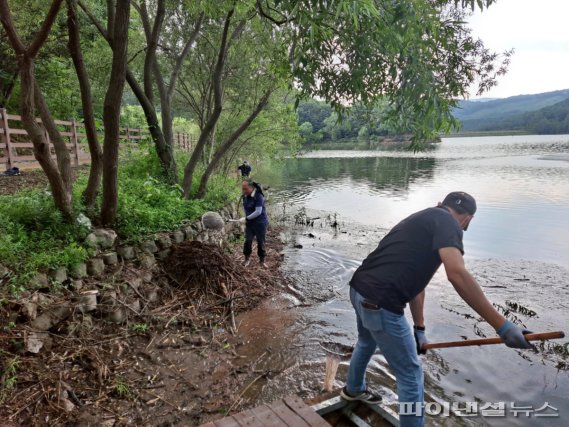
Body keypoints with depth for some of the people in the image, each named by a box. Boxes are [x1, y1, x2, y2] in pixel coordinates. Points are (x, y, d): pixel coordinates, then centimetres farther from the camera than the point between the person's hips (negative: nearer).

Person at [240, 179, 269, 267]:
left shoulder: (259, 196, -20)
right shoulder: (245, 196, 1)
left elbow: (258, 212, -26)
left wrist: (246, 218, -25)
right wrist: (247, 219, 8)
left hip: (260, 223, -5)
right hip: (249, 223, 5)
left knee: (260, 242, 5)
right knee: (248, 241, 1)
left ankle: (262, 261, 20)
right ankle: (247, 259, 18)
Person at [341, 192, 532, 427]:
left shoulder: (423, 220, 21)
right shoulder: (446, 222, -6)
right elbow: (457, 274, -24)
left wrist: (419, 329, 28)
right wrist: (502, 326, -20)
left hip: (359, 289, 10)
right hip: (379, 302, -10)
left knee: (366, 342, 38)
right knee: (411, 375, 10)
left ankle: (353, 389, 63)